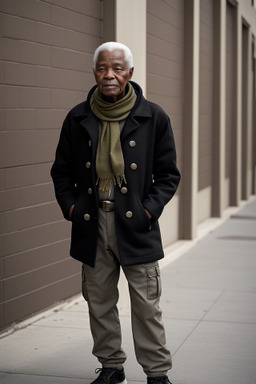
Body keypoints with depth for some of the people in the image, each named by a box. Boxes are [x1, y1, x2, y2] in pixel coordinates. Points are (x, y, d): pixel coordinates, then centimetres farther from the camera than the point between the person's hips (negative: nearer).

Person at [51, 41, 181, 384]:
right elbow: (61, 170, 14)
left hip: (136, 226, -2)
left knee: (146, 305, 1)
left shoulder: (153, 117, 0)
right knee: (99, 302, 12)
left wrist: (150, 209, -7)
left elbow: (168, 174, 5)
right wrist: (70, 206, 0)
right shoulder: (77, 119, 5)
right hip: (92, 225, 3)